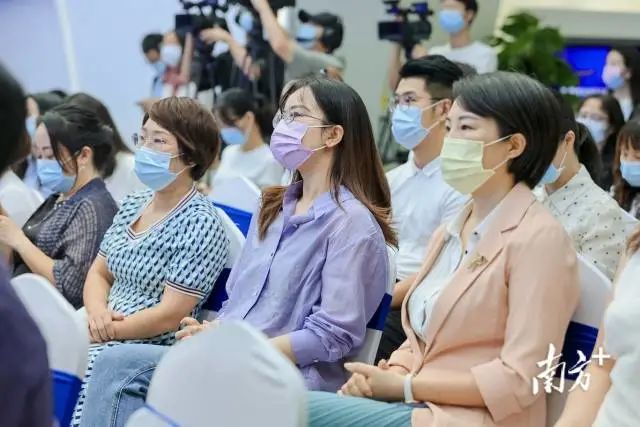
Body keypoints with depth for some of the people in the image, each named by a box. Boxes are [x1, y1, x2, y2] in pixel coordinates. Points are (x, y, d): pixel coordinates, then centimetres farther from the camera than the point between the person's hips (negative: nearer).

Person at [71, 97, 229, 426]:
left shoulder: (199, 223, -12)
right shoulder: (132, 205, 12)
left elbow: (171, 313, -16)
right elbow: (98, 273, 14)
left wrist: (107, 331, -14)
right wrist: (97, 314, -7)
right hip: (106, 342, 7)